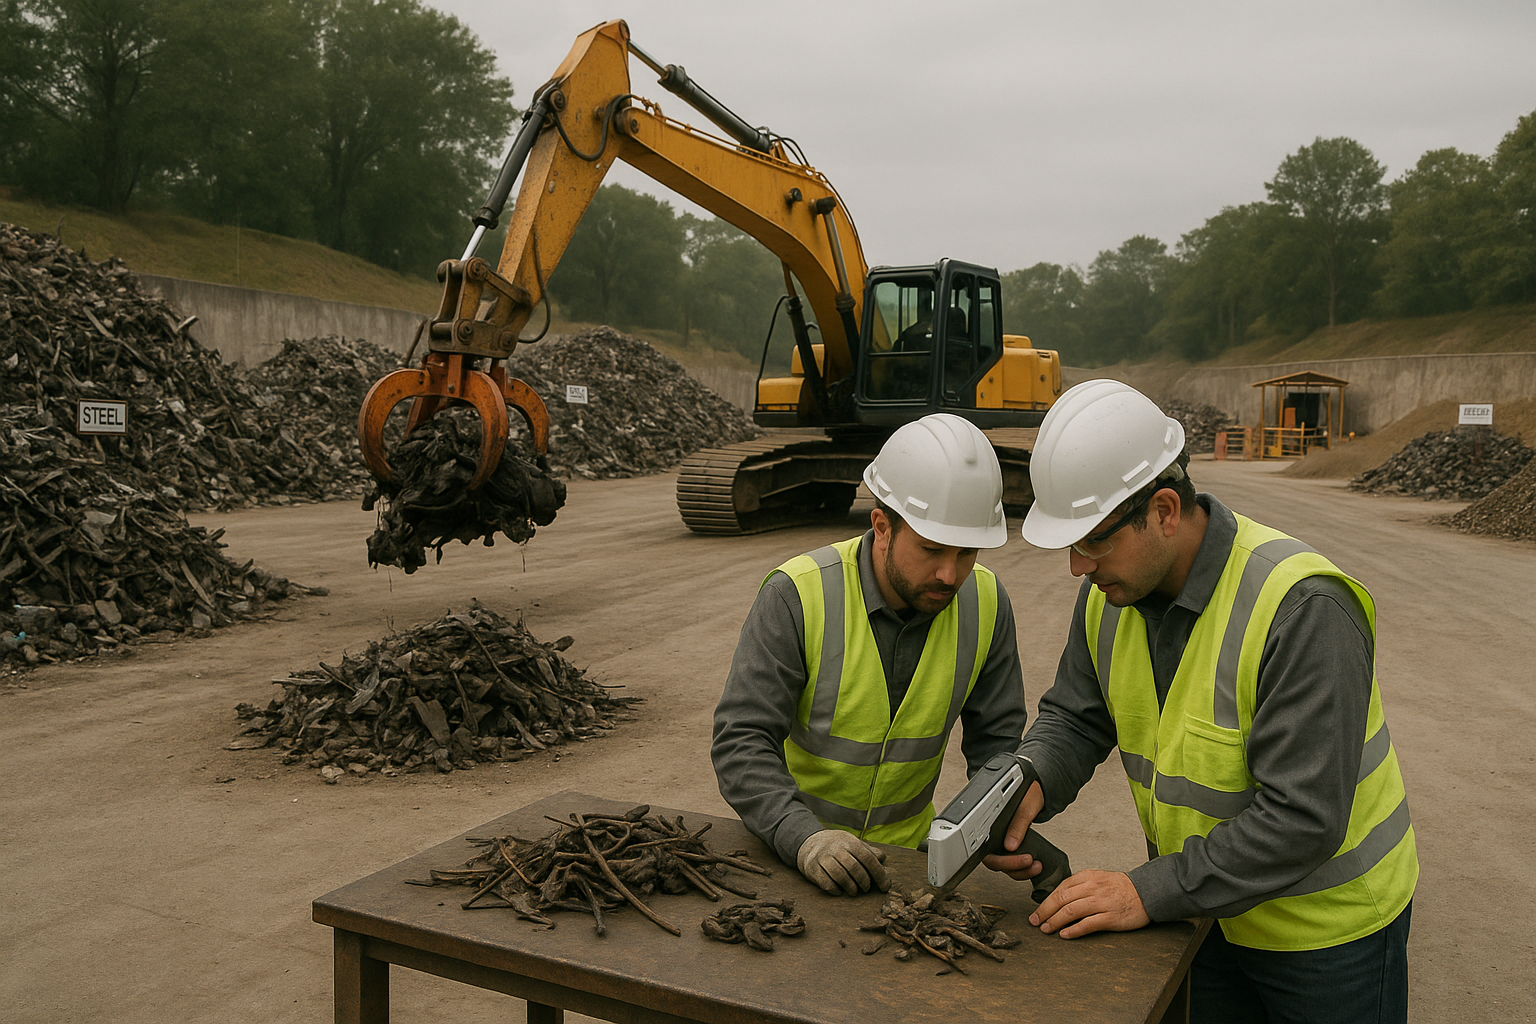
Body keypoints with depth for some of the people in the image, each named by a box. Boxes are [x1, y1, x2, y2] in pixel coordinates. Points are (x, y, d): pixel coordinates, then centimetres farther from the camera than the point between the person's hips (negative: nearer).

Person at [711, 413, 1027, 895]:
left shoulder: (985, 603, -7)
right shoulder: (796, 595, -20)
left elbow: (995, 740, 3)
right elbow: (741, 742, -22)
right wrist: (806, 838, -36)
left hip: (905, 844, 3)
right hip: (787, 848, -3)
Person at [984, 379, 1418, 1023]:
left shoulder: (1302, 608, -31)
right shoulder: (1111, 592, -9)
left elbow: (1303, 817, -32)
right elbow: (1073, 720, 2)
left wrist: (1151, 892, -31)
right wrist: (1030, 785, -19)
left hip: (1329, 928, -5)